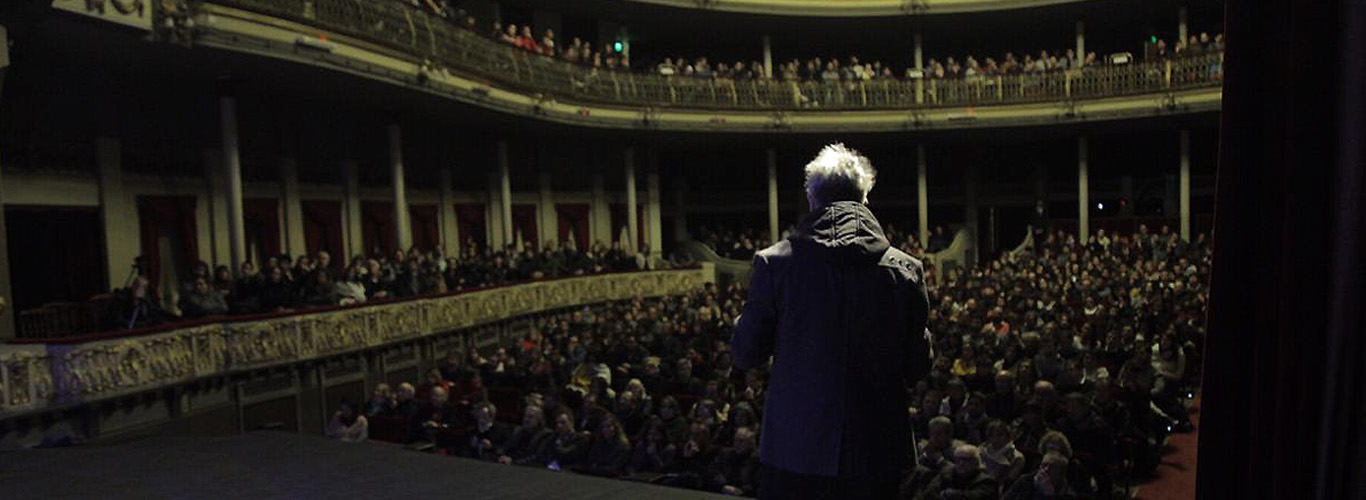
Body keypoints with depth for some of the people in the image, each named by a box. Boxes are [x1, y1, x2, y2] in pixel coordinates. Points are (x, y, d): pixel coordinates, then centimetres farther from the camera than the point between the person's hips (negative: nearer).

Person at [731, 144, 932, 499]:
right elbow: (917, 369, 1)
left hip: (795, 447, -1)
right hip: (877, 456, 2)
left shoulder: (774, 263, -9)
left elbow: (744, 356, -3)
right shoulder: (906, 270, -5)